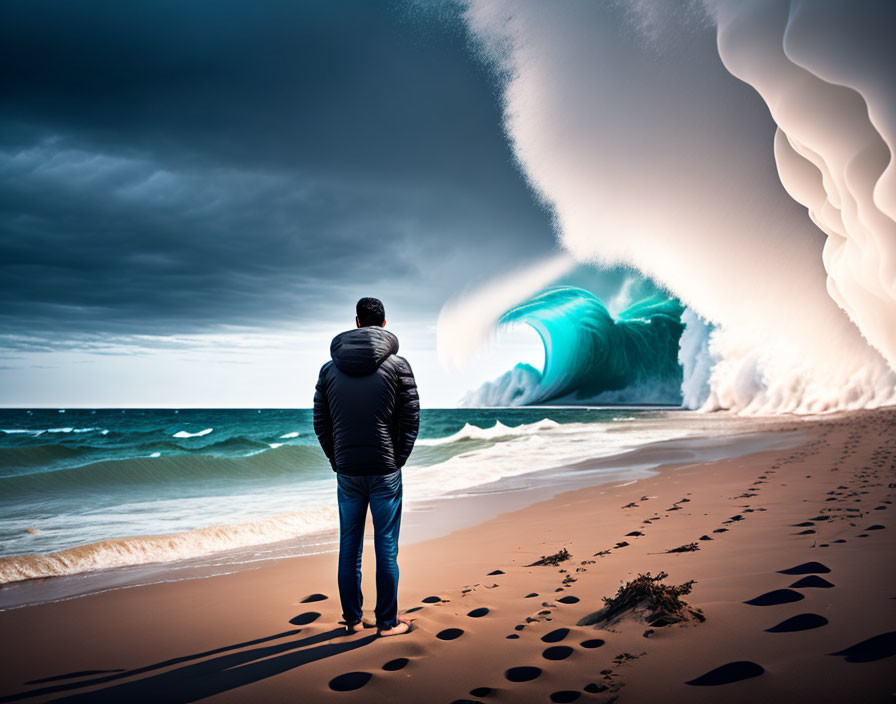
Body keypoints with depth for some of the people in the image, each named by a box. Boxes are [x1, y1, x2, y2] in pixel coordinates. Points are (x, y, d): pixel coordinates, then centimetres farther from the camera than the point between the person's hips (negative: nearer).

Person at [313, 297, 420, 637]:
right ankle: (387, 622, 12)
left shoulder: (329, 368, 4)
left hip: (346, 472, 3)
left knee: (349, 546, 12)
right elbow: (411, 420, -5)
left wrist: (337, 462, 11)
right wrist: (397, 461, 4)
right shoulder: (397, 365, -4)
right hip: (385, 472, -2)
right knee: (386, 547, 4)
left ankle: (352, 619, 21)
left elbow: (321, 424, 5)